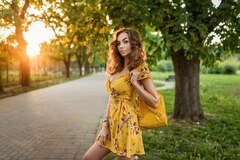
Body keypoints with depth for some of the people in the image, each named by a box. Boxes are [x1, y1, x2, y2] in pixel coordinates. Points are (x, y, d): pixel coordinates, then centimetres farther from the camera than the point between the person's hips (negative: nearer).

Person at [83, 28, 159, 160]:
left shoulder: (140, 69, -11)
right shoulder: (116, 67, 10)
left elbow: (154, 102, -12)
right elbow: (112, 97, 8)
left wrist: (134, 83, -18)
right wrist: (105, 124, 2)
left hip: (126, 122, -8)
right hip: (112, 122, 8)